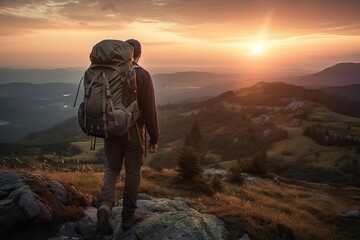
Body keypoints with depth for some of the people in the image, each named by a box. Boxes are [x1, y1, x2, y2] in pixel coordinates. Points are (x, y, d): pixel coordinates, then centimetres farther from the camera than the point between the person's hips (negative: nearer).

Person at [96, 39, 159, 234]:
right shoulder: (142, 75, -11)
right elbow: (149, 110, -13)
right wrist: (154, 138, -6)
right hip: (133, 131, -3)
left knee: (112, 169, 15)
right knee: (132, 172, 9)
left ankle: (105, 206, -8)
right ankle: (128, 216, 19)